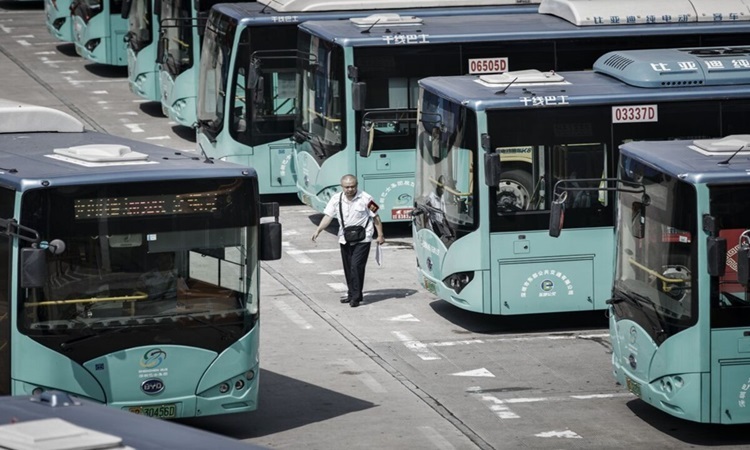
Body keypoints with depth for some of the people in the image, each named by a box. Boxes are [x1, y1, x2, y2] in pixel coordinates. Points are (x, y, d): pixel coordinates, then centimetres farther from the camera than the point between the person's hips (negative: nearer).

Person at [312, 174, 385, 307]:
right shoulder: (336, 199, 1)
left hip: (362, 240, -5)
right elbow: (328, 216, -3)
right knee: (348, 268, 10)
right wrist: (318, 230, -17)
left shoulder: (366, 199, -8)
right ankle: (351, 294, 24)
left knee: (356, 266, -14)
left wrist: (380, 235, -3)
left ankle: (356, 297, -11)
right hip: (345, 239, 5)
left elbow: (376, 218, -2)